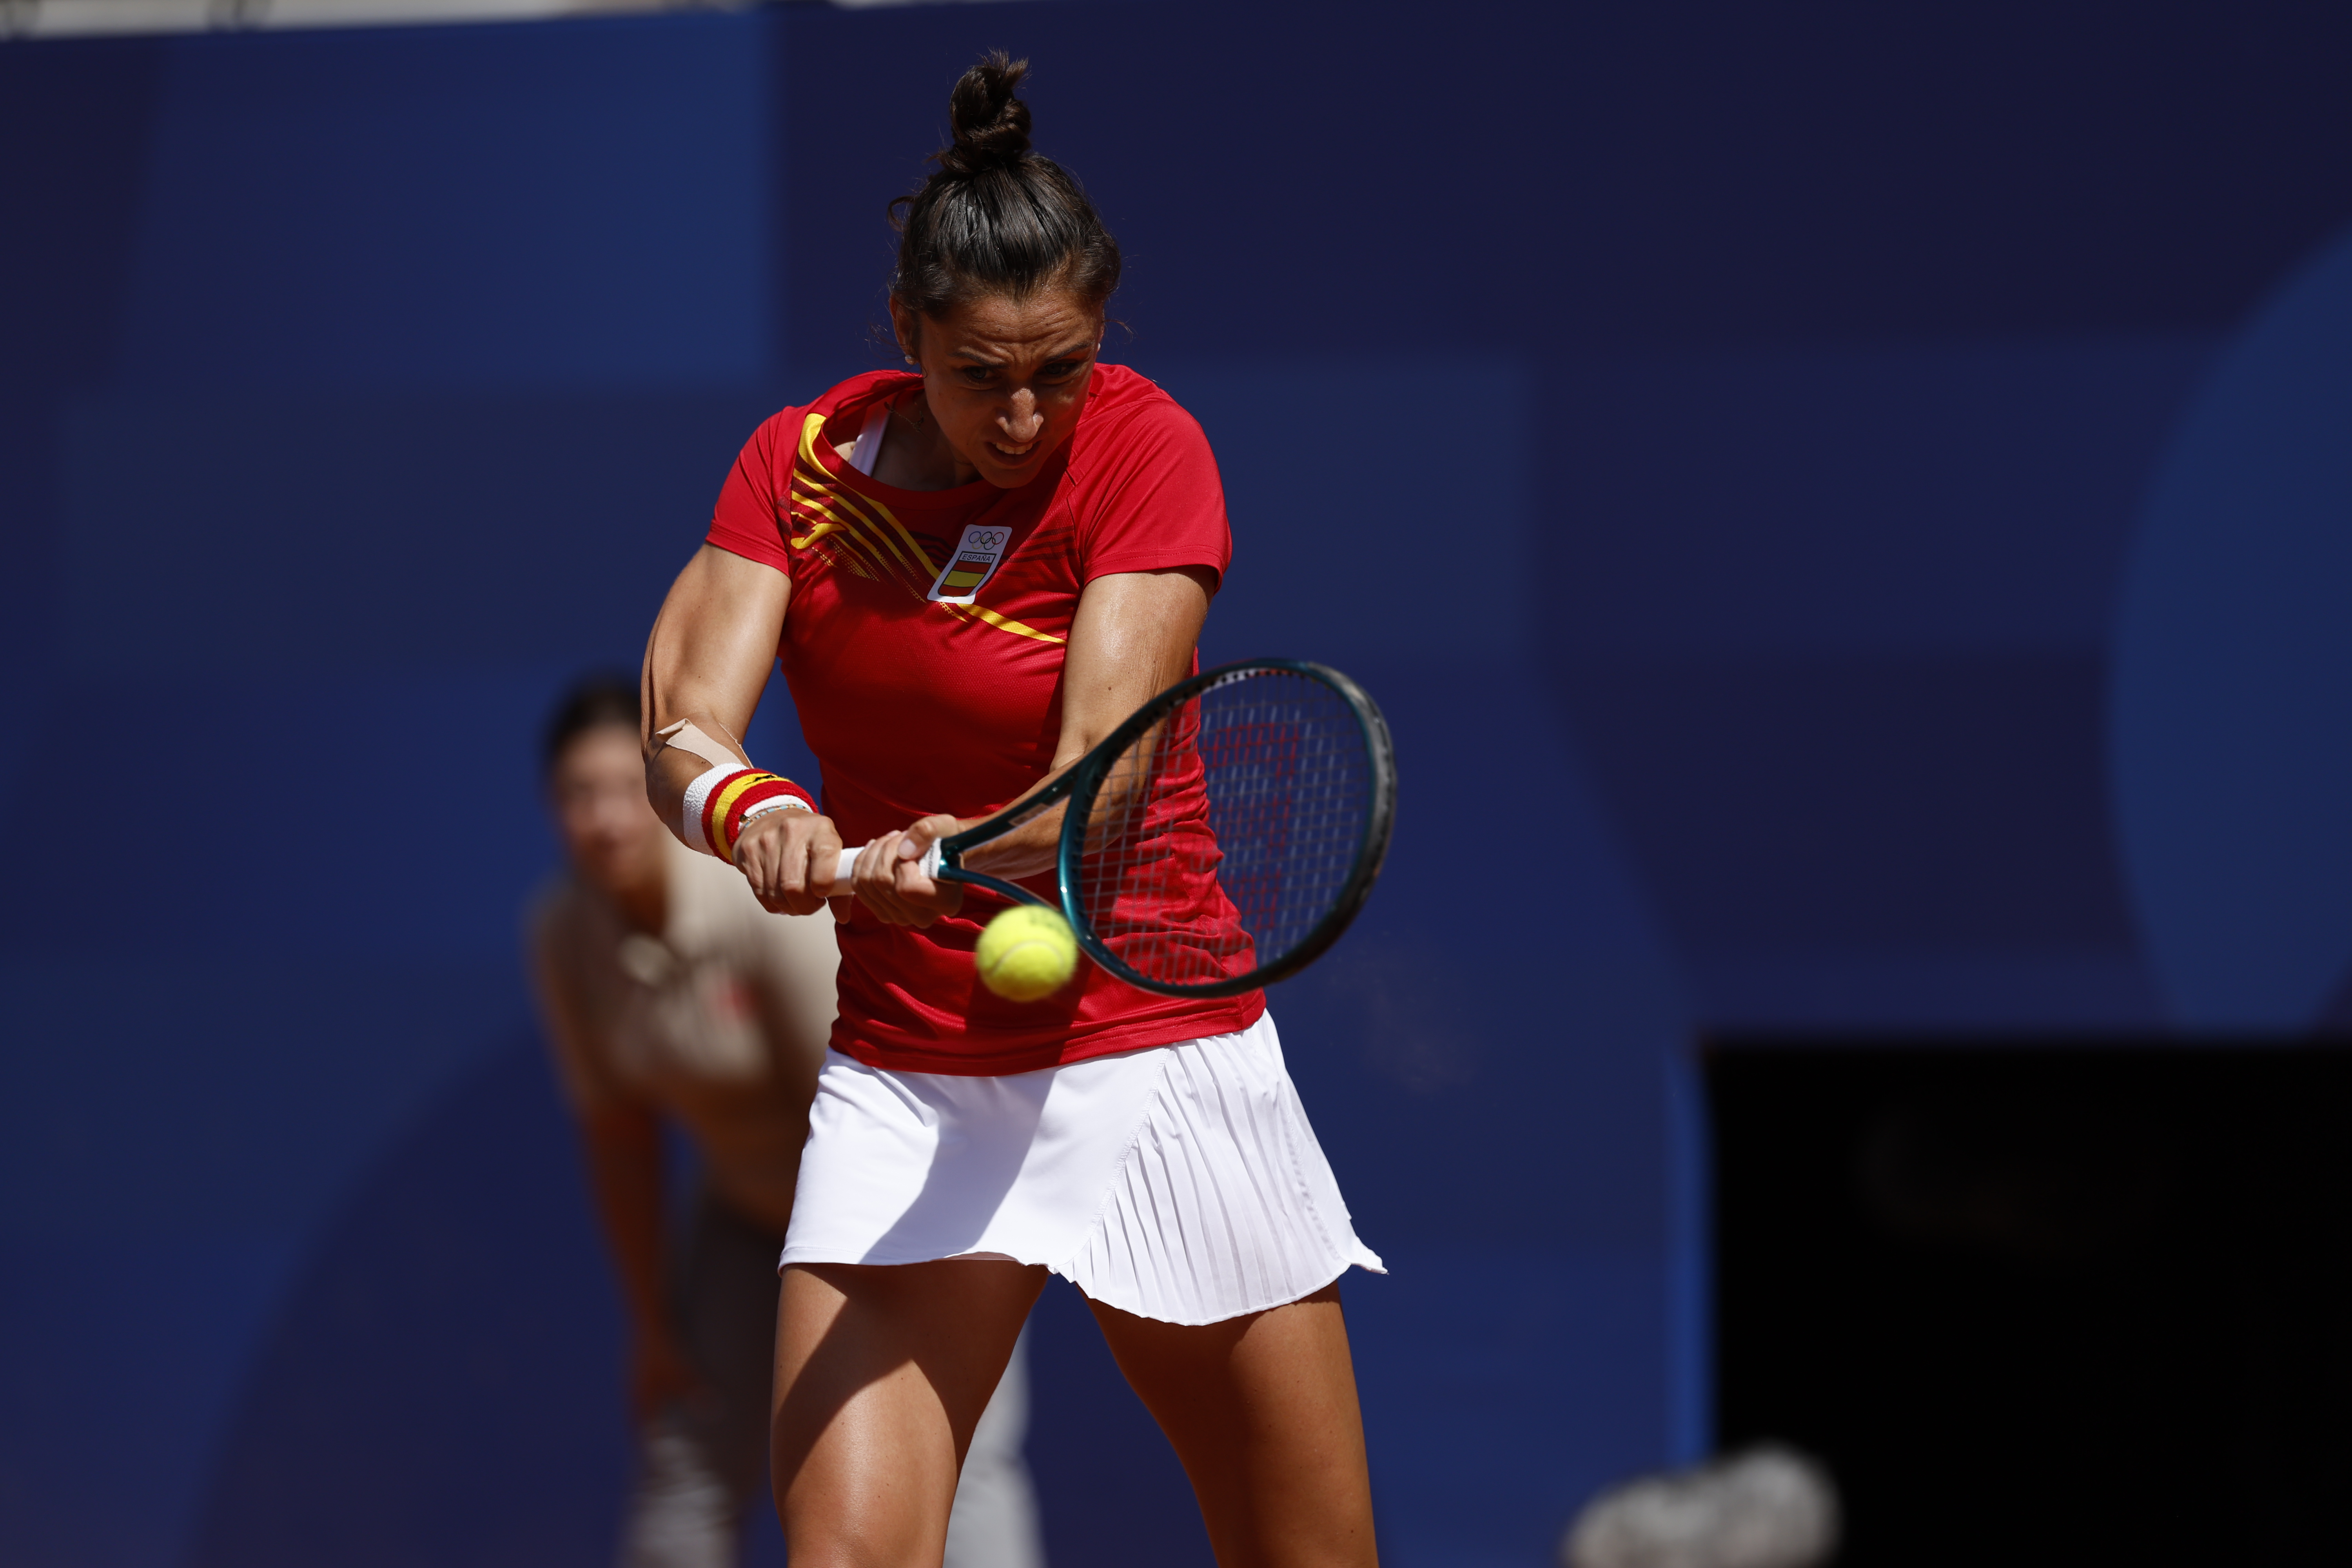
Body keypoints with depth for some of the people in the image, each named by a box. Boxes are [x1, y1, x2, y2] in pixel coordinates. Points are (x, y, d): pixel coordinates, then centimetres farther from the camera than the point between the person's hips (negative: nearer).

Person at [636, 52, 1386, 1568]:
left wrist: (928, 856, -43)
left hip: (1156, 1064, -2)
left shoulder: (1143, 449, -12)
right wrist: (752, 810, -37)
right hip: (904, 1086, 2)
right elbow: (682, 728, -13)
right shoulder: (802, 462, -2)